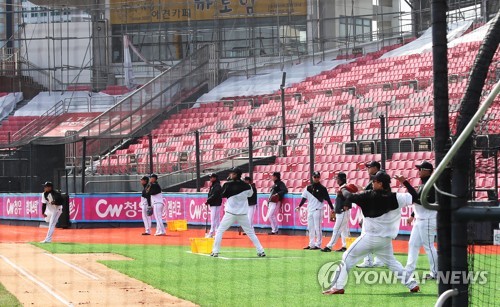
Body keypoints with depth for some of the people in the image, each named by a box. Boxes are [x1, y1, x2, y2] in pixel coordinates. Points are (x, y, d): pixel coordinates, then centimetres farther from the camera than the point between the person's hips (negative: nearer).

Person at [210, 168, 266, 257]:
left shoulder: (228, 184, -8)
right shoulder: (246, 186, 0)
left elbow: (222, 195, 5)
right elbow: (250, 194, 19)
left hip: (230, 213, -3)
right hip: (243, 214, 3)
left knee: (220, 231, 9)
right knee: (251, 232, 11)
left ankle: (215, 251, 1)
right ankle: (261, 251, 6)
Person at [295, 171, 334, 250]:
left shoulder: (322, 188, -4)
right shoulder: (308, 188, 10)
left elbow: (327, 199, -4)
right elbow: (304, 198, 13)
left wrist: (332, 208, -9)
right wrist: (299, 206, 2)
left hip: (318, 210, -6)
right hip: (310, 210, 6)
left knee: (317, 228, -7)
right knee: (310, 228, 9)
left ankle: (318, 245, -4)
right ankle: (311, 244, 16)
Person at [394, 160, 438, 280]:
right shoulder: (423, 184, 13)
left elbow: (416, 198, -27)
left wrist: (405, 183, -30)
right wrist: (413, 215, 20)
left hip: (427, 220, -10)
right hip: (419, 220, 10)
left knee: (428, 246, -5)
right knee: (413, 244, 12)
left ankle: (435, 273, 1)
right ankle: (409, 270, 16)